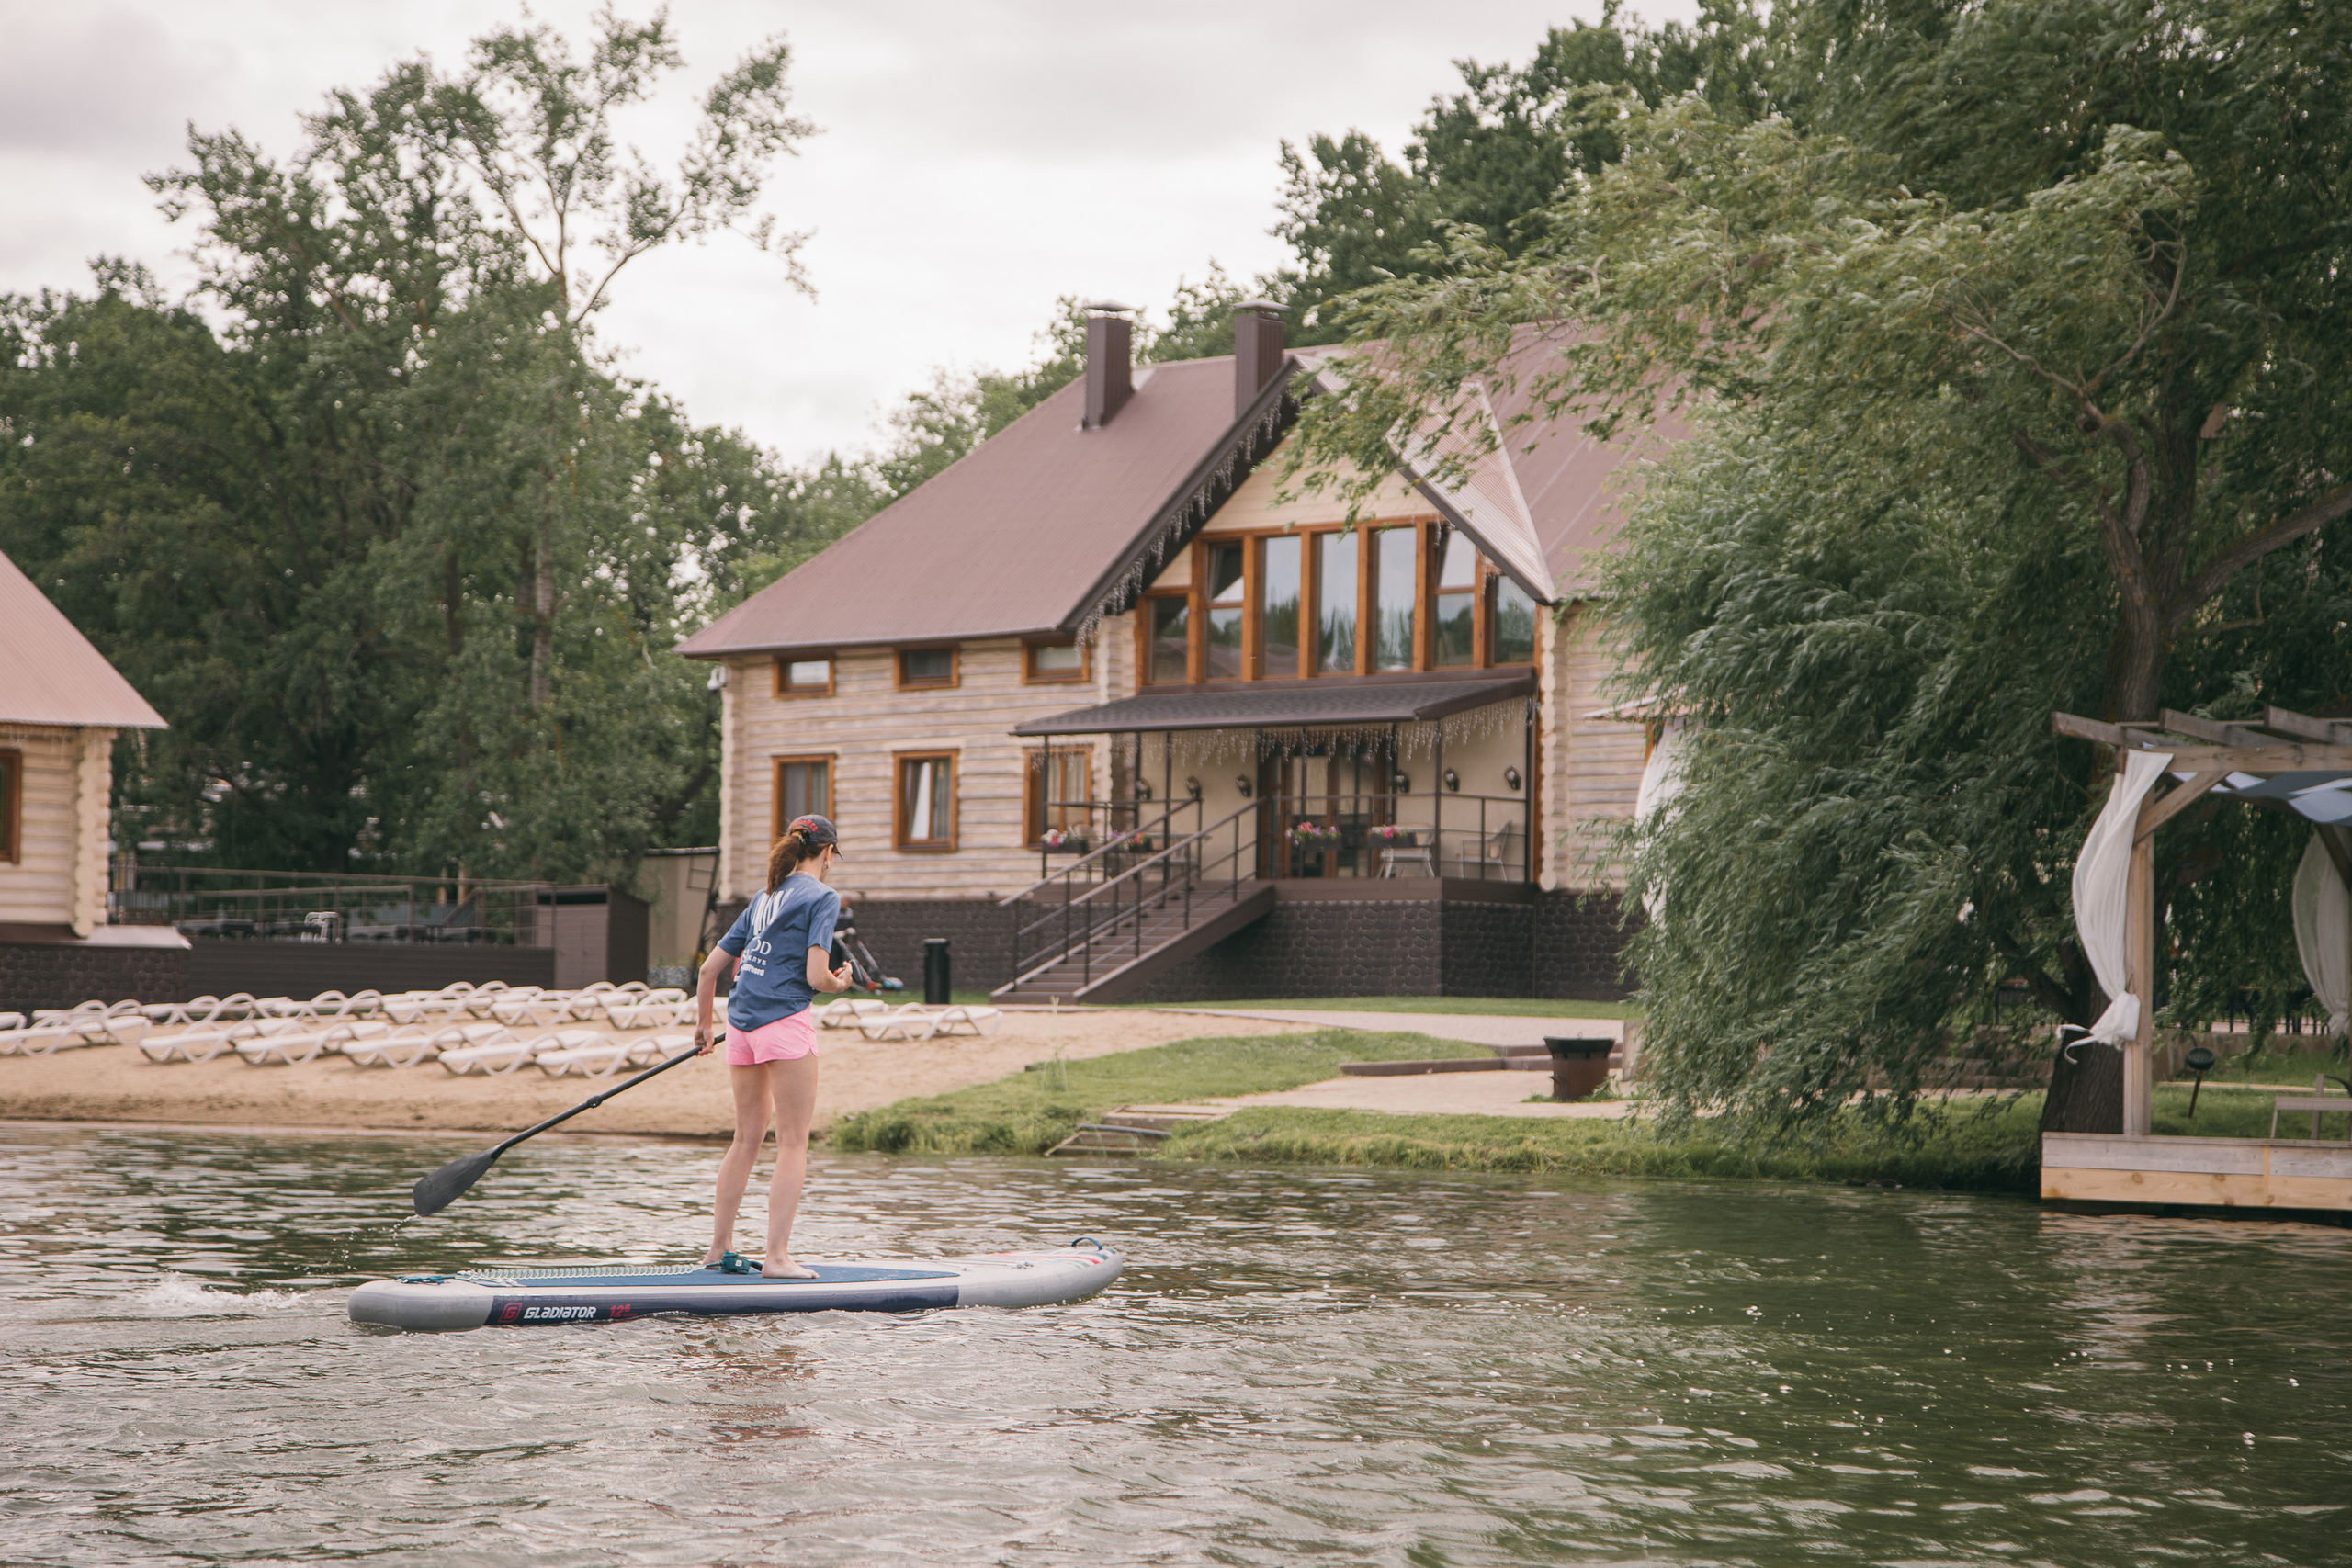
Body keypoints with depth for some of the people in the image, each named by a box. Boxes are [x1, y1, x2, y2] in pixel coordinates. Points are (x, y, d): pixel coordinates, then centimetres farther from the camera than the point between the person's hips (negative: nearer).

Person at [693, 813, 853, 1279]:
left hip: (742, 1025, 7)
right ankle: (777, 1256, -7)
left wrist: (703, 1024, 32)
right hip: (785, 1020, -7)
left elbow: (710, 967, 19)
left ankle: (719, 1247, 20)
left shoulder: (765, 898, 18)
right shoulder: (823, 897, -3)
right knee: (793, 1144, -3)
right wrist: (841, 982, 8)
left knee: (747, 1139, 17)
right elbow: (815, 976, -14)